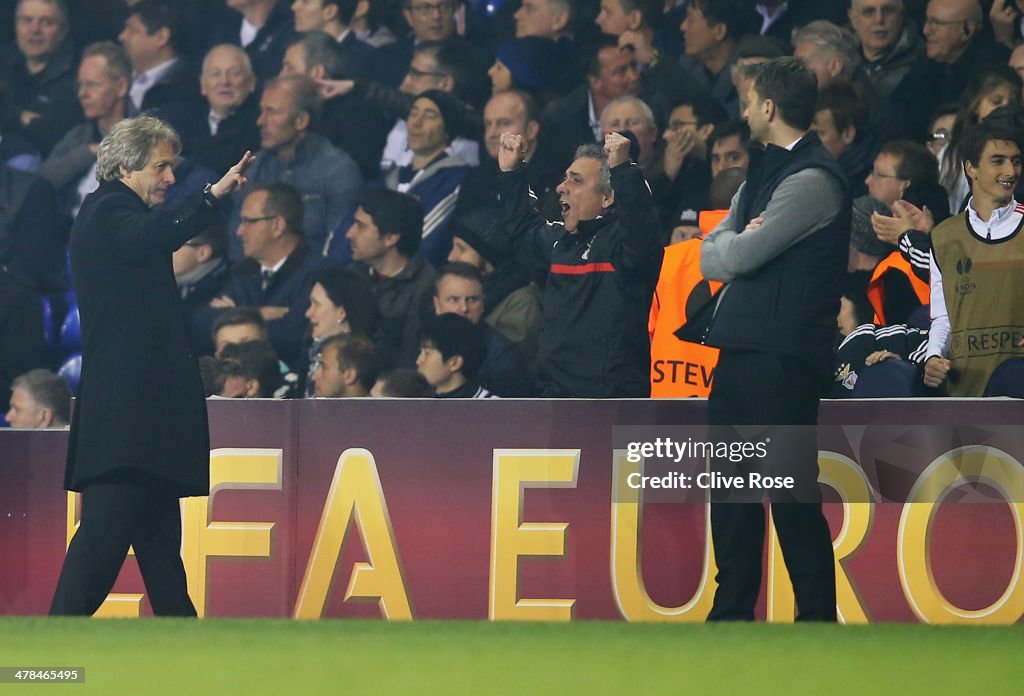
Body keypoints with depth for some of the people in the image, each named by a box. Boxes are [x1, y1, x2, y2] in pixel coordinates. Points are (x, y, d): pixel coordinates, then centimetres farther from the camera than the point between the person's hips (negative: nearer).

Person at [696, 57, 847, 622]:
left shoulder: (811, 181, -13)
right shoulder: (764, 173, 18)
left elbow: (738, 256, -18)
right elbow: (712, 257, 15)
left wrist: (736, 243, 3)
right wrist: (739, 243, -5)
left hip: (781, 357, -10)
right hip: (740, 351, 10)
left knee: (792, 496, -7)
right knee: (732, 493, 14)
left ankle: (817, 618, -3)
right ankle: (732, 613, 22)